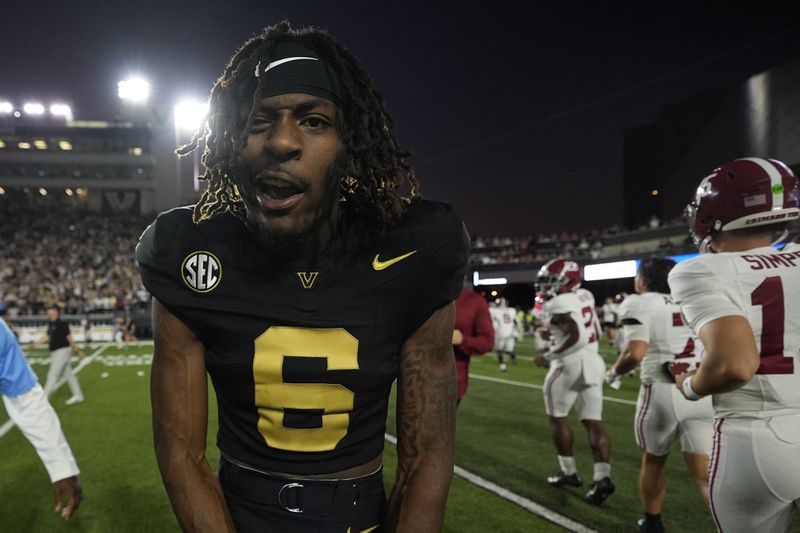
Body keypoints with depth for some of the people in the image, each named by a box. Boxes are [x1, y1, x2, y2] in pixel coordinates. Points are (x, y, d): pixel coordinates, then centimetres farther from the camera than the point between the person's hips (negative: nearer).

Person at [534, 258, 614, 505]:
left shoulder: (559, 304, -15)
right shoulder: (584, 296, 11)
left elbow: (577, 337, -24)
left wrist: (548, 356, -14)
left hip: (570, 364, -8)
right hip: (594, 362, 8)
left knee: (557, 417, 10)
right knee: (593, 421, 5)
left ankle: (569, 472, 15)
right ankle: (602, 477, -4)